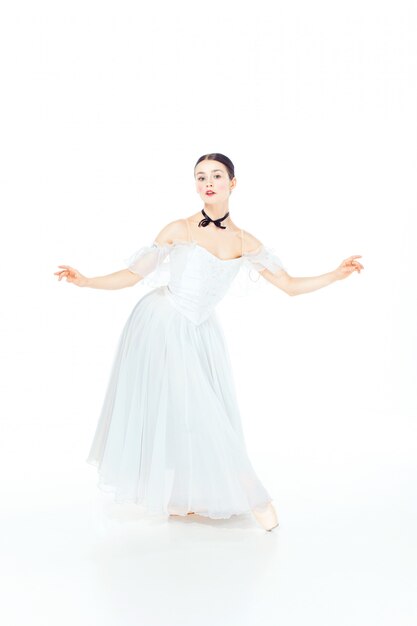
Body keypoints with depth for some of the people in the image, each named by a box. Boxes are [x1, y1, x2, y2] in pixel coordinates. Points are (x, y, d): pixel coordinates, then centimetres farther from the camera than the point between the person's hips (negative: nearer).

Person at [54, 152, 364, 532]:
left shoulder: (245, 242, 3)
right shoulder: (178, 230, -4)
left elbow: (291, 286, 4)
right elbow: (133, 275, -3)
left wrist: (337, 274, -1)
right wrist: (85, 281, -13)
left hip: (200, 334, 3)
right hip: (161, 326, -2)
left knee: (206, 413, 1)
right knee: (165, 407, -2)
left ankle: (189, 494, 21)